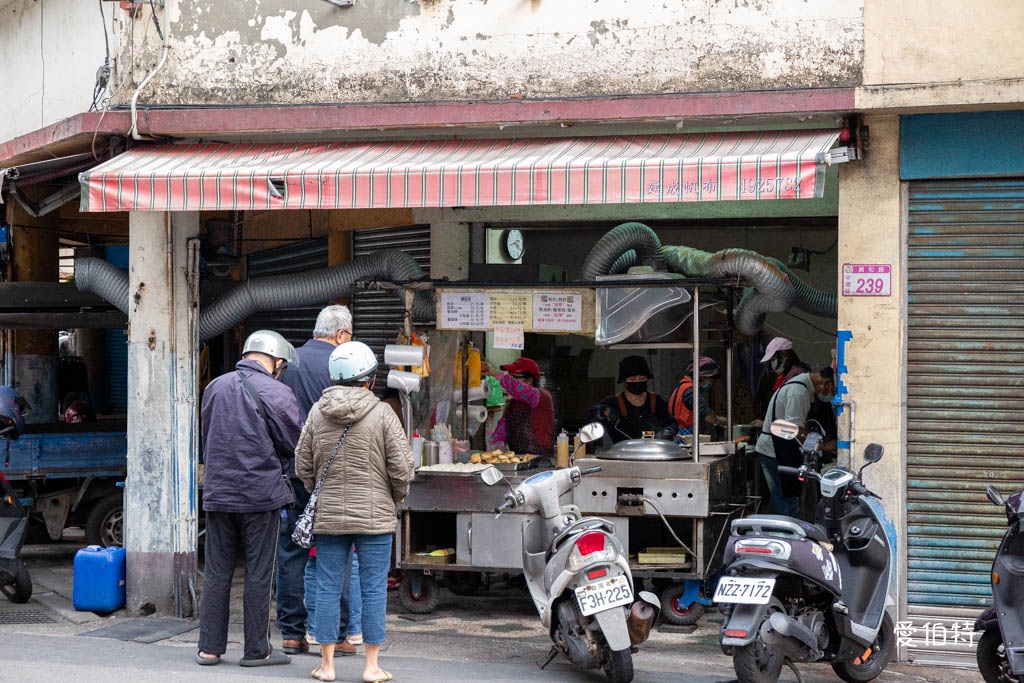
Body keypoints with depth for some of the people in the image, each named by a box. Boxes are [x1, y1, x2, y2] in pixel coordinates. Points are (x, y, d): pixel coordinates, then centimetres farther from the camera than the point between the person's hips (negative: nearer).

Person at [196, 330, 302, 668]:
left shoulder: (215, 387, 7)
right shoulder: (276, 393, -10)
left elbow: (206, 439, 15)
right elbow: (295, 446, -3)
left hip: (218, 494, 5)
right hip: (261, 494, -4)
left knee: (216, 573, 9)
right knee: (258, 574, 2)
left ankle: (210, 647, 12)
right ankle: (257, 650, 7)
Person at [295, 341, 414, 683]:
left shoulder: (317, 413, 3)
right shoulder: (382, 413, -7)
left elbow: (303, 465, 7)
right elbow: (401, 465, -7)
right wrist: (395, 498, 10)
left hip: (328, 516, 3)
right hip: (375, 516, -3)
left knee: (327, 587, 7)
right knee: (374, 588, 3)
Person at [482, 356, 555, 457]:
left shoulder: (543, 396, -7)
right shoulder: (511, 404, 17)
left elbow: (519, 390, -27)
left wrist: (495, 374, -26)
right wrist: (497, 444, -10)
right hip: (515, 459, 6)